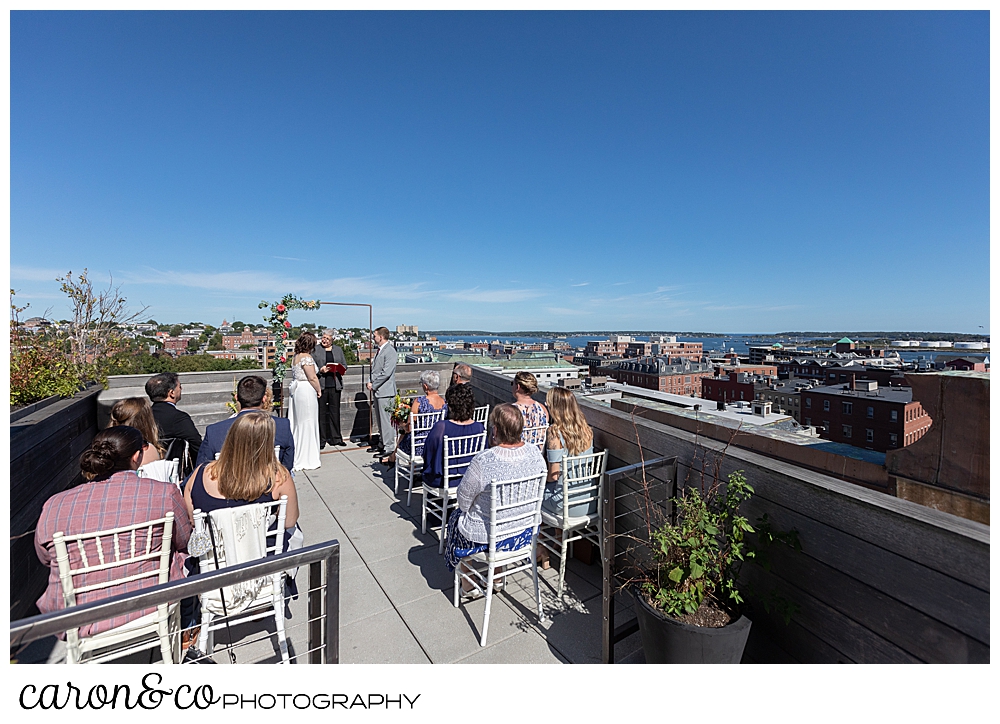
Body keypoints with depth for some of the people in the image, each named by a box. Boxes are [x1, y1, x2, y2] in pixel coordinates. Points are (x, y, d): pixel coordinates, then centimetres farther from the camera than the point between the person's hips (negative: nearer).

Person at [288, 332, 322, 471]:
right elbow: (312, 378, -17)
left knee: (297, 423, 14)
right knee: (307, 424, -1)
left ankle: (295, 458, 25)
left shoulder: (295, 357, 12)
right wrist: (319, 390, -4)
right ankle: (307, 460, 7)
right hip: (306, 391, -9)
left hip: (296, 390, 9)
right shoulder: (307, 357, -15)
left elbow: (296, 374, 14)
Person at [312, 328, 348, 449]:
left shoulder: (338, 350, 14)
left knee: (335, 411, 8)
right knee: (321, 412, 0)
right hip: (321, 385, -3)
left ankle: (336, 437, 18)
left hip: (335, 385, 3)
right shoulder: (315, 350, 4)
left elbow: (344, 365, 16)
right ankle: (321, 439, 9)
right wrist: (320, 370, -15)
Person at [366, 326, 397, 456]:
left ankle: (389, 447, 2)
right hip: (378, 390, 10)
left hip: (385, 391, -10)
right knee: (380, 419, 17)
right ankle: (382, 444, 28)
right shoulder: (379, 350, 16)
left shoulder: (390, 351, -14)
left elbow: (386, 372, -21)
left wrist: (373, 385, -13)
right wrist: (371, 383, 3)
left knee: (386, 420, -5)